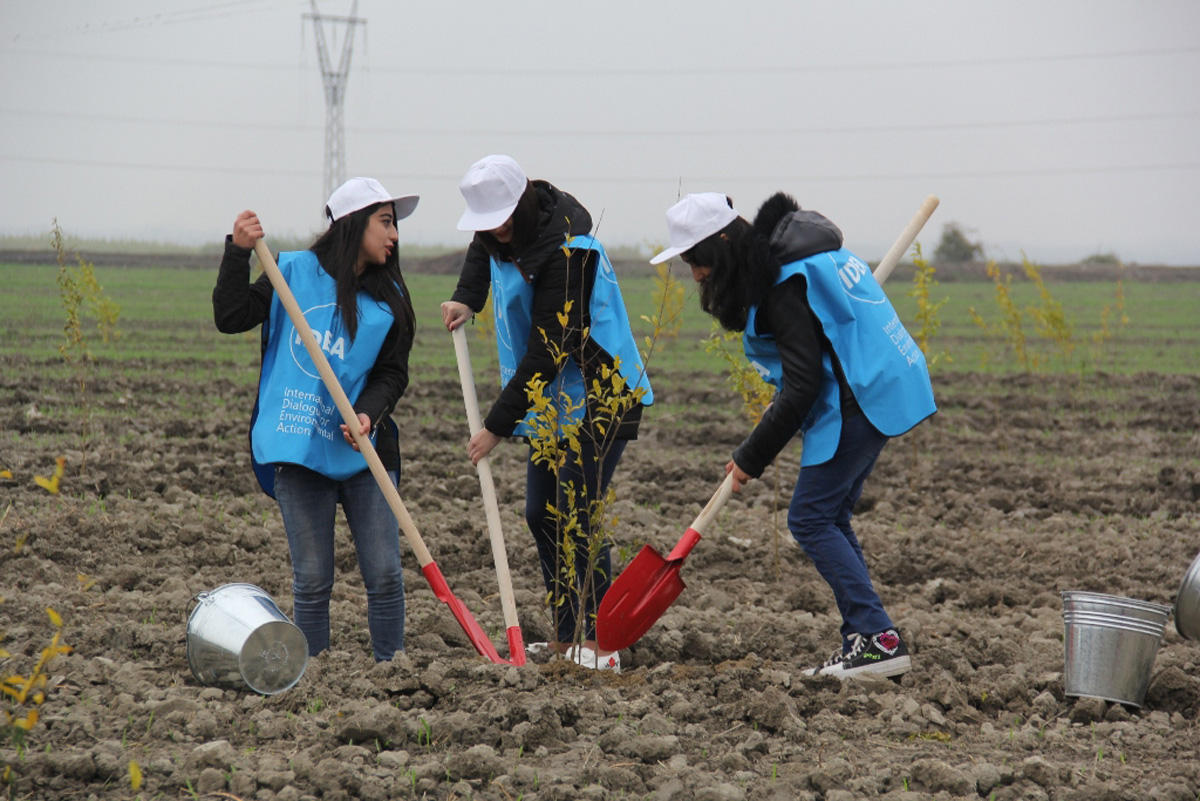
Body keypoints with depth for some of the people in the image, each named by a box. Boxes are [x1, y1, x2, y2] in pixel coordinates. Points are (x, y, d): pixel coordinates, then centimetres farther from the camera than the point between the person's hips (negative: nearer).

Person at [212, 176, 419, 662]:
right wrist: (238, 253, -13)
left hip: (364, 452, 2)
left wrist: (369, 413, -14)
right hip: (299, 450, -2)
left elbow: (393, 374, 6)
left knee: (385, 575, -1)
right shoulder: (294, 272, 1)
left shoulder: (390, 299, 8)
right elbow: (230, 319, -3)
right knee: (312, 578, 2)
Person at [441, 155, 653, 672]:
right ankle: (565, 638, 16)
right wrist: (467, 299, 10)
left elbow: (545, 353, -25)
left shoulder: (566, 253, -25)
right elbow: (483, 252, 31)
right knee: (541, 516, 10)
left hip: (599, 397, -10)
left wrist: (497, 425, -23)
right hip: (553, 401, 10)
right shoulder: (501, 234, 4)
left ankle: (598, 642, -14)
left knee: (574, 517, -16)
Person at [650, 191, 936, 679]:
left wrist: (753, 457, -13)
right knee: (830, 519, 13)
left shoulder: (785, 286, -19)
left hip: (859, 401, -10)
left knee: (811, 520, -8)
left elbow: (802, 386, -21)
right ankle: (862, 644, 12)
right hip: (880, 394, 10)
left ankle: (879, 639, -13)